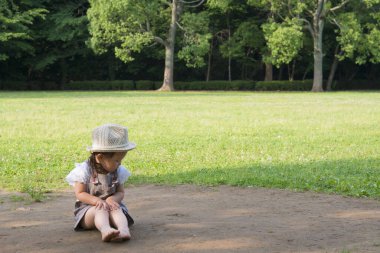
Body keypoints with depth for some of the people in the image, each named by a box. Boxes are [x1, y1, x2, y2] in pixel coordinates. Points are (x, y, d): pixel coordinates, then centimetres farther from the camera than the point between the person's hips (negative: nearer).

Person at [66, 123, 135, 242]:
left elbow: (120, 192, 3)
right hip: (88, 208, -3)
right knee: (101, 209, -36)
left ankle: (124, 230, -60)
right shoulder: (85, 170, -12)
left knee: (117, 209, -31)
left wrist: (112, 199, -22)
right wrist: (96, 200, -30)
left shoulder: (118, 171, 3)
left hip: (110, 204, 4)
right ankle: (105, 230, -67)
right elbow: (80, 194, -12)